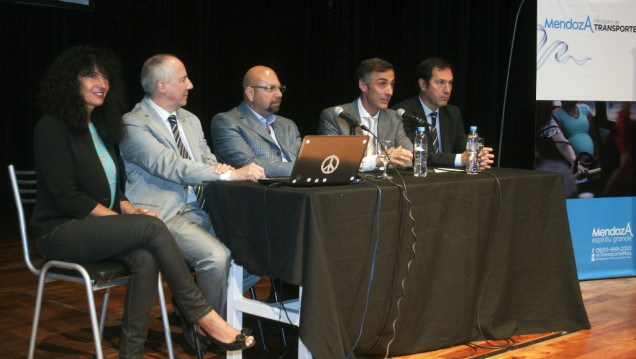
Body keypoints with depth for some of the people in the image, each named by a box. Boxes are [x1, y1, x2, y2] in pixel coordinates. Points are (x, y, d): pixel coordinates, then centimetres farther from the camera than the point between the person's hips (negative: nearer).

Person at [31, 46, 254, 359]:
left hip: (97, 226, 7)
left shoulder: (100, 126, 17)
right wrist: (120, 217, -17)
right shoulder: (52, 127, -8)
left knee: (146, 257, -27)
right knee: (152, 226, -27)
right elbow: (65, 195, -16)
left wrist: (128, 209, -4)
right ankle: (202, 315, -23)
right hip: (60, 232, -7)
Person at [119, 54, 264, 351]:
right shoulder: (134, 125, -8)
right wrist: (230, 174, -28)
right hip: (165, 215, -8)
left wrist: (216, 167, -8)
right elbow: (172, 167, -21)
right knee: (217, 255, -30)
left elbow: (207, 162, 20)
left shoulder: (190, 121, 18)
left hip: (200, 210, 8)